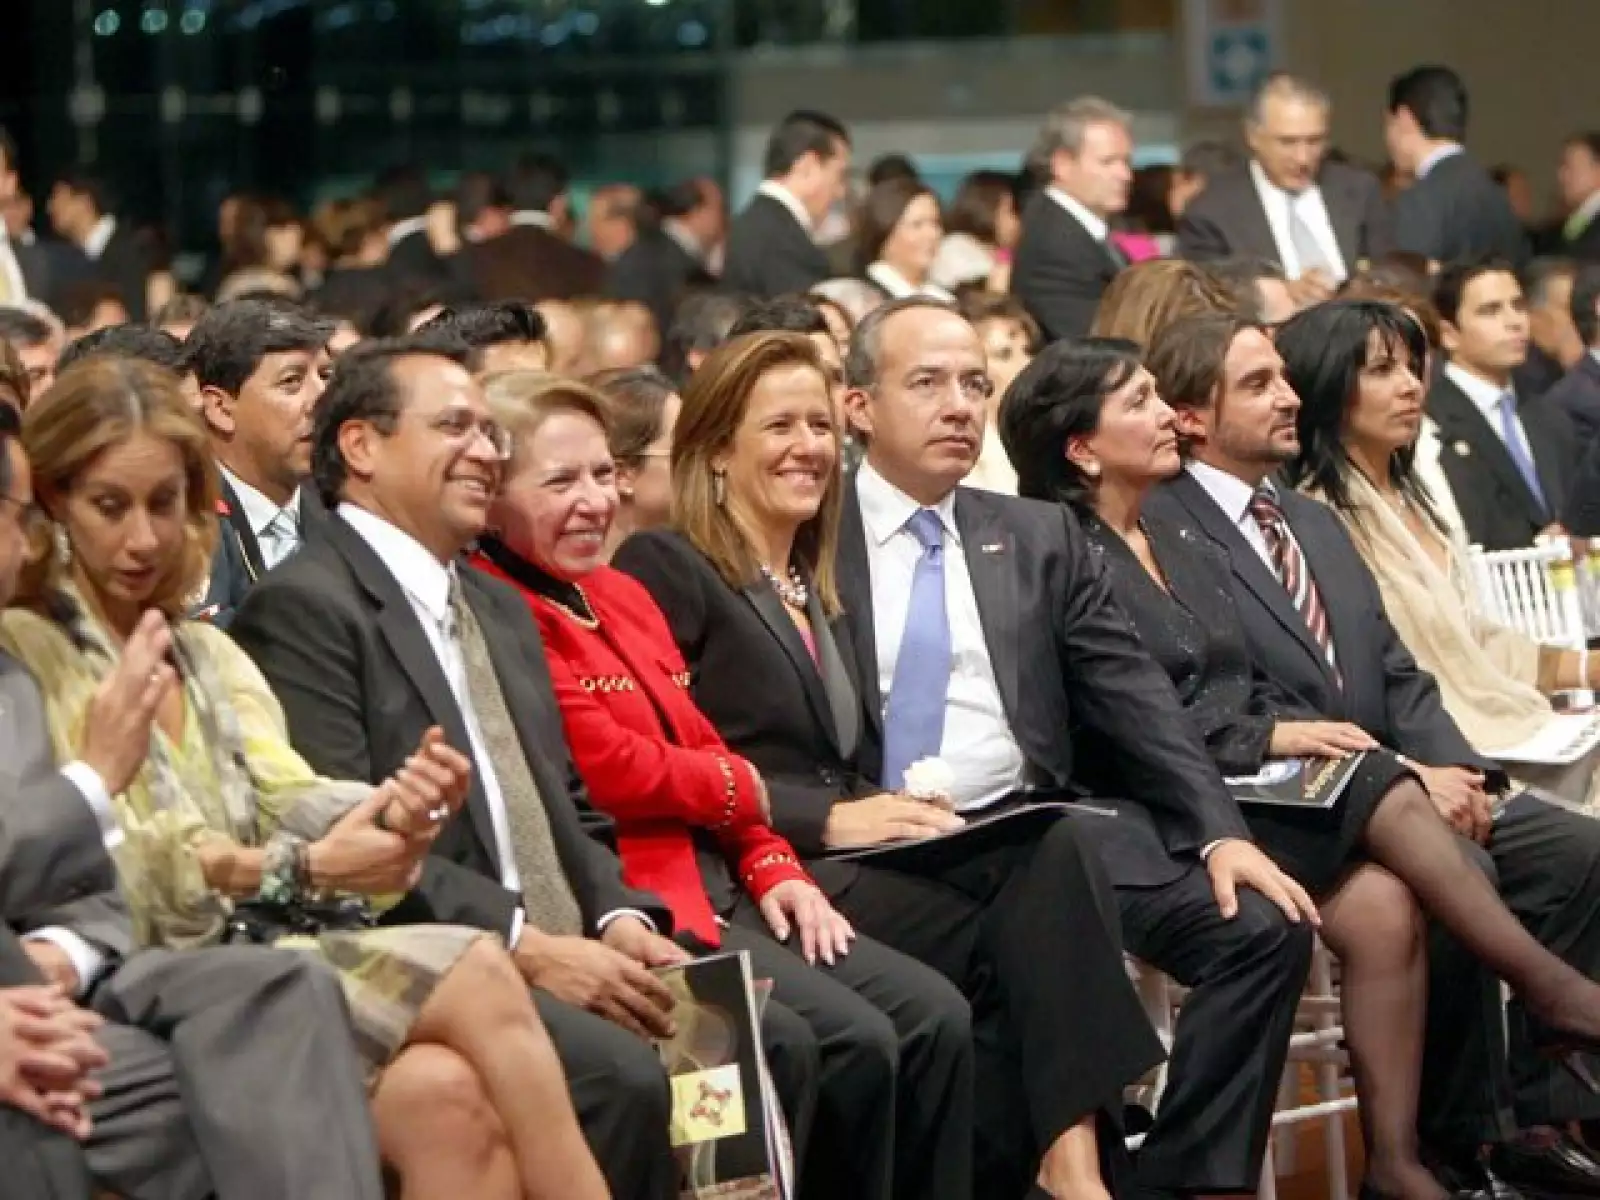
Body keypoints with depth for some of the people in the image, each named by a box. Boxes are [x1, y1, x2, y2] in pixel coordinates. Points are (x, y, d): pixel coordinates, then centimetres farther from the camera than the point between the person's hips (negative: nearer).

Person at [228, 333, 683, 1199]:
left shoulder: (501, 610, 26)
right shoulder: (302, 608, -4)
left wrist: (618, 920, 1)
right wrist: (525, 945, -19)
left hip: (560, 955, 8)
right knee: (620, 1076, -32)